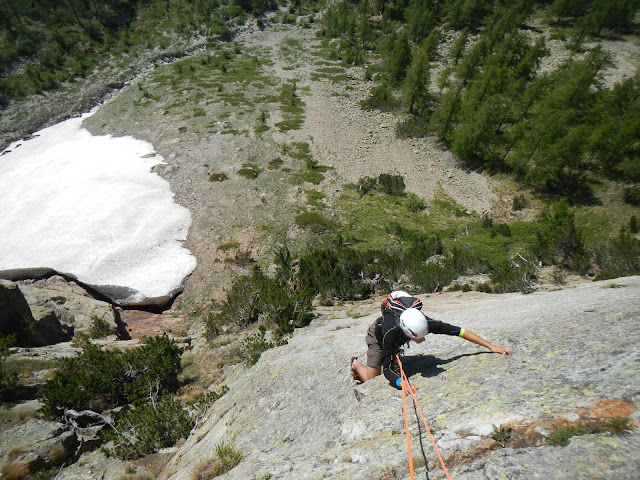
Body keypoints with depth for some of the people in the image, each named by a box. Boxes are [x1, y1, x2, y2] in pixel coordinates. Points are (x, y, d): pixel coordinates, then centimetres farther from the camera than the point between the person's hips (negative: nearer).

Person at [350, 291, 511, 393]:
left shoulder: (424, 323, -39)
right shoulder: (390, 332, -48)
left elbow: (459, 331, -33)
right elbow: (387, 369, -45)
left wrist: (491, 346, -33)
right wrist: (403, 384, -65)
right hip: (378, 335, -4)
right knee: (373, 379, -8)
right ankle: (356, 364, 21)